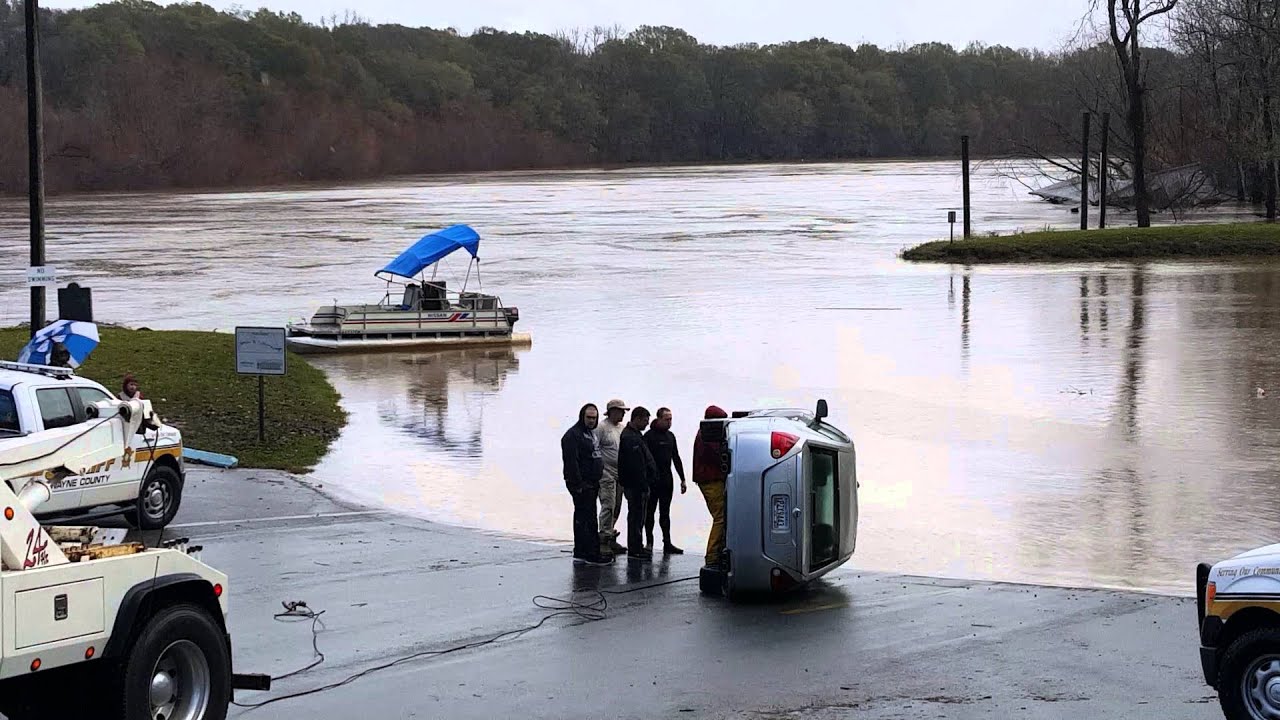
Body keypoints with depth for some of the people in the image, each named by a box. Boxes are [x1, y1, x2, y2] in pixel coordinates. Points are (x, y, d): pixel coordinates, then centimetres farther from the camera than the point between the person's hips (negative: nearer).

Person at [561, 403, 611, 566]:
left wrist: (597, 482, 21)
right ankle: (592, 554, -9)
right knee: (588, 519, -10)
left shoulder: (592, 433, 19)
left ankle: (580, 554, 17)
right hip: (581, 485, -10)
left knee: (582, 519, 13)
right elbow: (571, 461, -20)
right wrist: (578, 484, -23)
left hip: (591, 484, 10)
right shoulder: (573, 435, -13)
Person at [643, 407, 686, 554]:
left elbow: (676, 458, 19)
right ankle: (649, 543, 8)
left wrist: (682, 479, 15)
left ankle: (667, 543, 4)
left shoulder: (670, 436, 14)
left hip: (667, 480, 6)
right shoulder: (649, 436, -7)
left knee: (665, 513, 5)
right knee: (650, 512, 2)